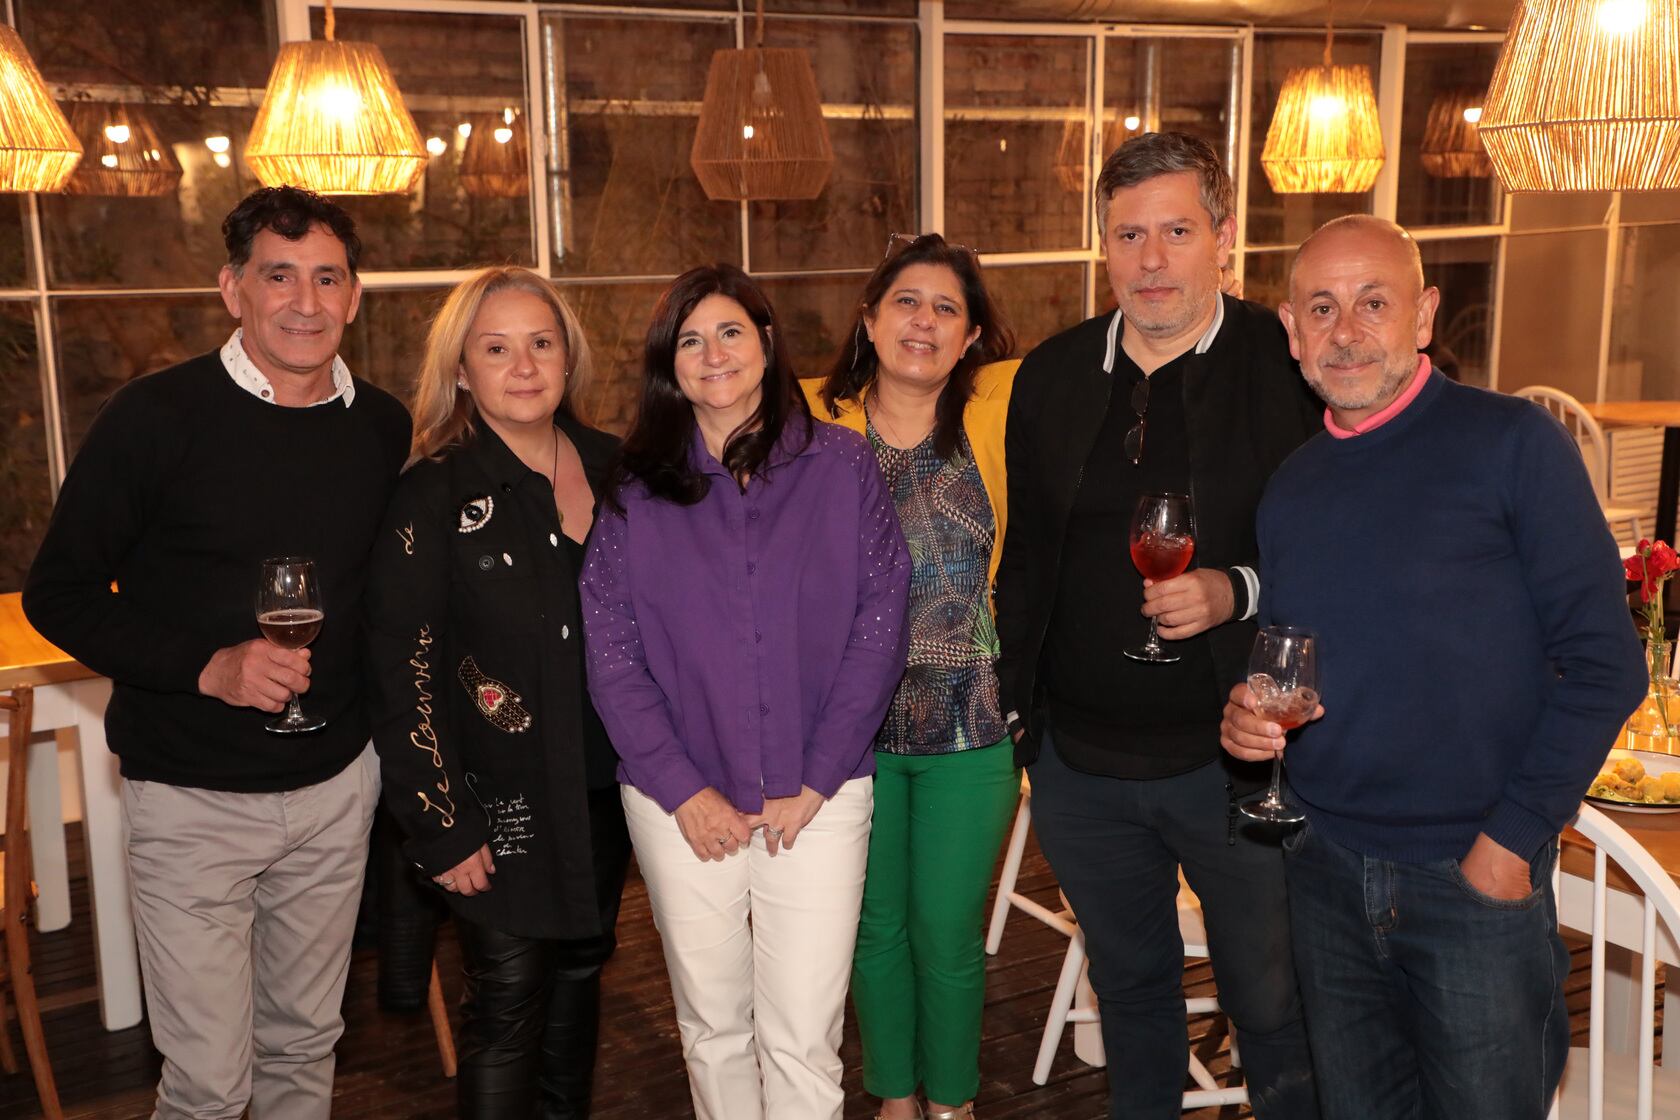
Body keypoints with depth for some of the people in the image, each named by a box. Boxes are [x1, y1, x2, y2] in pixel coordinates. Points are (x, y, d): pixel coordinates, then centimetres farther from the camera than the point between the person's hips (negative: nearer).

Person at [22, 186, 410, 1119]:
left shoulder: (381, 427, 3)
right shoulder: (156, 417, -12)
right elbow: (57, 593, -9)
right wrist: (205, 666, -21)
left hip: (336, 785, 4)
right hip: (193, 797, -4)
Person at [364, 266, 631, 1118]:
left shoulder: (616, 470, 3)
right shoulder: (433, 496, -11)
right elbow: (403, 674, -12)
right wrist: (443, 827, -14)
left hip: (607, 790, 5)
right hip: (502, 804, -5)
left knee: (578, 980, 19)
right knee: (508, 1009, 3)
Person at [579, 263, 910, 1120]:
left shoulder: (841, 465, 0)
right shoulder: (636, 491, 2)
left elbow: (880, 629, -3)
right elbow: (611, 655, -1)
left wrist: (815, 782, -8)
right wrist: (683, 791, -8)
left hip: (819, 797, -1)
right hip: (683, 804, 1)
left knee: (803, 1039, 1)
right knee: (714, 1025, 13)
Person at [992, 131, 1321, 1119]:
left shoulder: (1293, 368, -10)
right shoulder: (1051, 376, 5)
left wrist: (1239, 592, -25)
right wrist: (1012, 703, 10)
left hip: (1235, 759, -4)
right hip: (1081, 759, 4)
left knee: (1272, 1003, 12)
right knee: (1128, 982, 23)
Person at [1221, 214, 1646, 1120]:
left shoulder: (1512, 444, -9)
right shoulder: (1291, 488, 8)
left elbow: (1602, 663, -11)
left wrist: (1513, 838, -13)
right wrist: (1248, 714, -4)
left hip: (1478, 877, -5)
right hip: (1327, 872, 5)